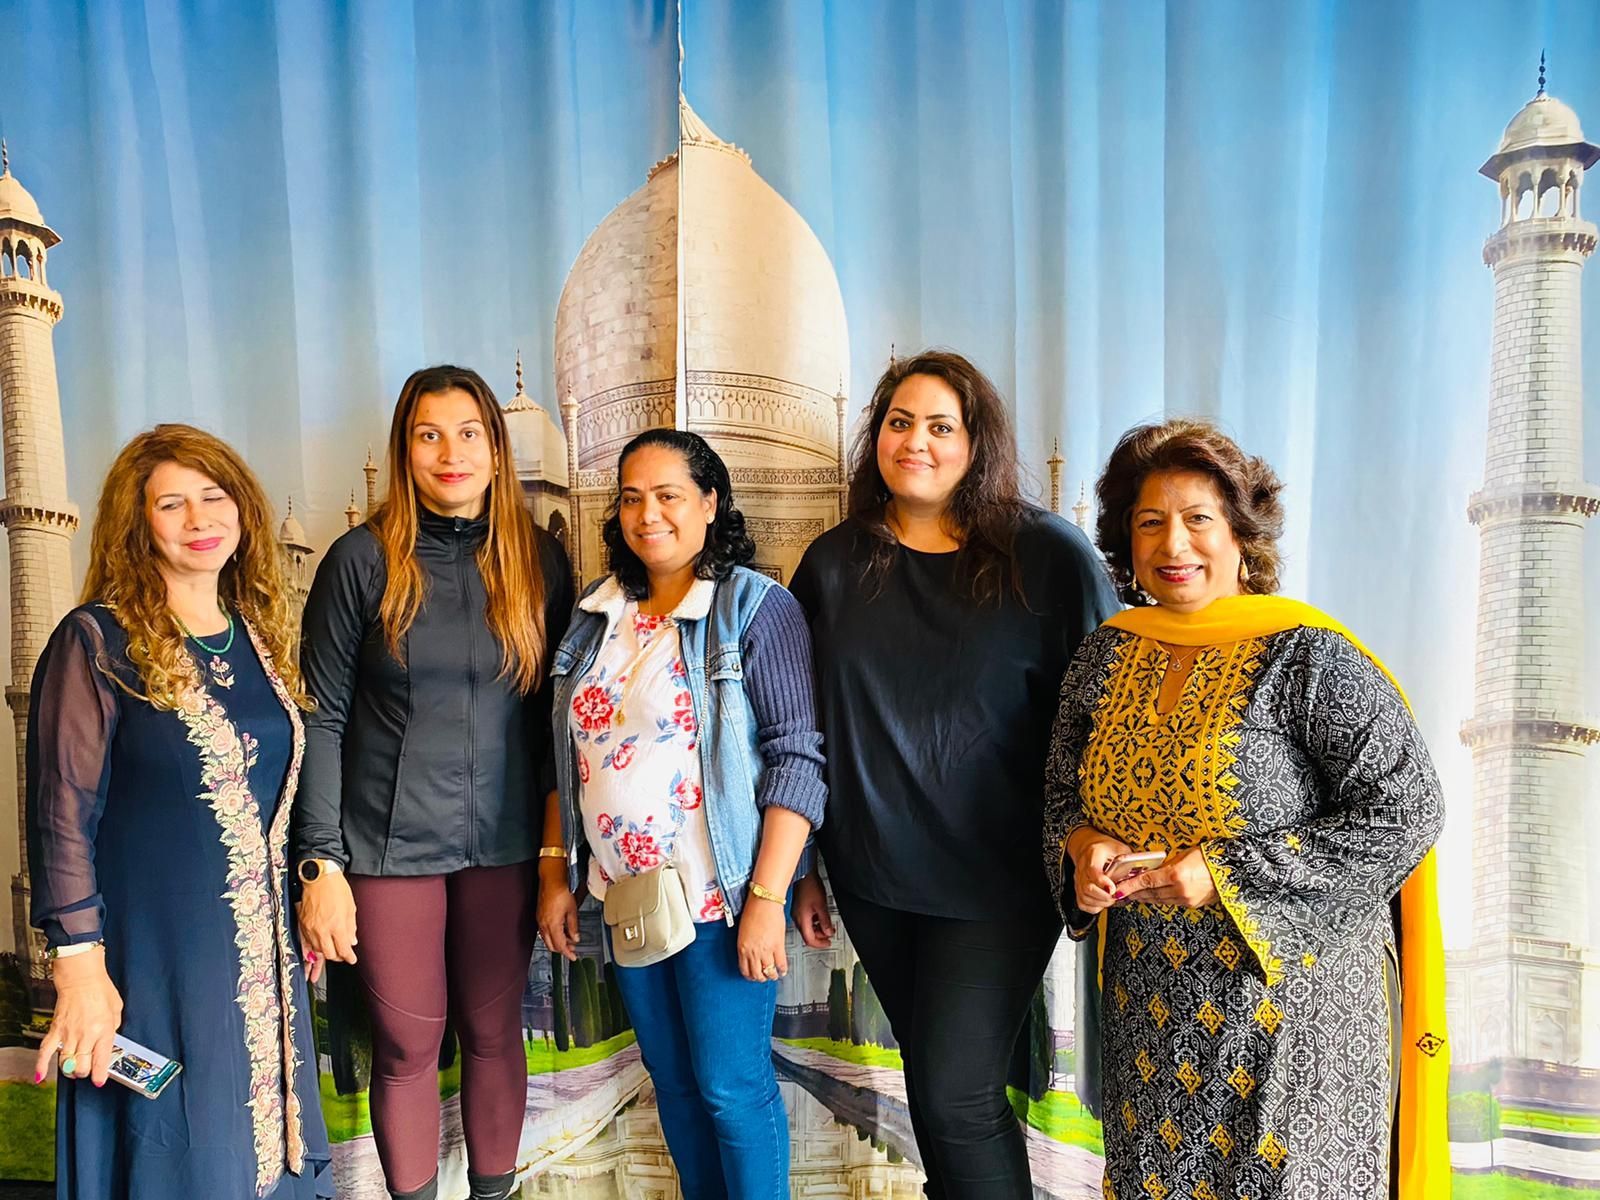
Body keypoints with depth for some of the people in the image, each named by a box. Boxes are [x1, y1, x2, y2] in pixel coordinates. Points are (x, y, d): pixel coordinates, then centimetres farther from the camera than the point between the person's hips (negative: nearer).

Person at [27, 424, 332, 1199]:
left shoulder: (260, 632, 6)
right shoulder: (97, 641, -11)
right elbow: (62, 815, -13)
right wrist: (79, 964, -16)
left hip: (263, 947, 5)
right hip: (152, 958, -5)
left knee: (267, 1138, 17)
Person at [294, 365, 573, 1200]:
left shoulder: (538, 560, 0)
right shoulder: (362, 559, -5)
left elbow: (554, 713, 4)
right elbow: (322, 717, -5)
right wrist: (321, 863, -9)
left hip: (506, 844, 2)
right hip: (390, 846, -1)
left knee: (493, 1031, 14)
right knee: (406, 1046, 10)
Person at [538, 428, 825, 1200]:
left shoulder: (757, 608, -11)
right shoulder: (597, 614, 7)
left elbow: (796, 757, -15)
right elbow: (570, 756, 12)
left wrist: (767, 898, -19)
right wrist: (556, 872, 8)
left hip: (722, 898, -5)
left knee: (730, 1085, 5)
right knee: (670, 1077, 19)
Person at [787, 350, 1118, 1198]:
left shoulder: (1048, 557, -8)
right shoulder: (836, 563, 2)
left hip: (995, 880, -4)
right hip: (871, 877, 4)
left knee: (956, 1097, -2)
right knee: (927, 1078, 18)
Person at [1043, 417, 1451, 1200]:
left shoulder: (1307, 657, -14)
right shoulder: (1106, 654, 2)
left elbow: (1405, 812, -15)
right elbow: (1063, 792, 13)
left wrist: (1228, 871, -20)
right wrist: (1082, 844, -11)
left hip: (1286, 994, -4)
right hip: (1148, 998, 5)